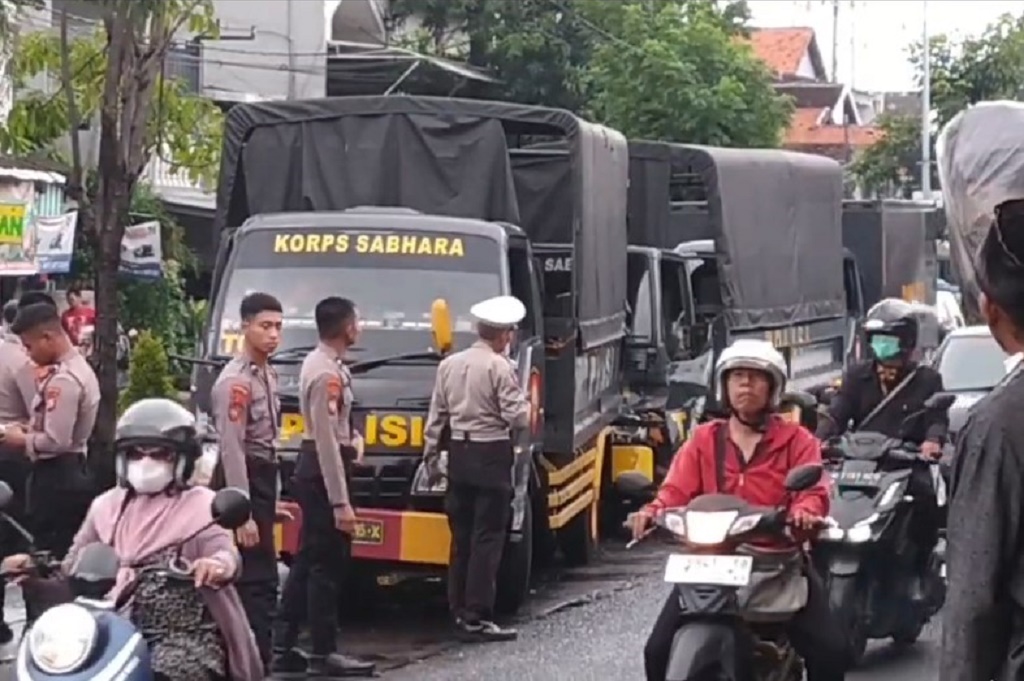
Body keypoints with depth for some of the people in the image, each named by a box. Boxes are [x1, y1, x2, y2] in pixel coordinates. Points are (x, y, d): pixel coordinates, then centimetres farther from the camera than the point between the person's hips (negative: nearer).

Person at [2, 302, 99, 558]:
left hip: (56, 479, -10)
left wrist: (21, 441, -9)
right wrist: (29, 428, 9)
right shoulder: (78, 367, 11)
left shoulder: (63, 380, -21)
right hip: (73, 473, 10)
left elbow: (56, 441, -25)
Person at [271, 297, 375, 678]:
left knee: (308, 561, 13)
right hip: (324, 470, -10)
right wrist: (340, 502, -24)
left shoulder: (319, 363, 11)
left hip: (314, 467, 10)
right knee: (328, 563, -3)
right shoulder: (327, 374, -21)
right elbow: (326, 441, -24)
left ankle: (283, 648, 17)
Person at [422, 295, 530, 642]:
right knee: (487, 538, -4)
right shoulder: (500, 367, -12)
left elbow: (437, 415, 10)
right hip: (491, 456, -6)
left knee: (461, 535, 14)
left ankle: (458, 611, 18)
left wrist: (430, 453, 17)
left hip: (459, 454, 7)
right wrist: (530, 408, 8)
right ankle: (477, 617, -7)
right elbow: (516, 416, -13)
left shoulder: (449, 365, 7)